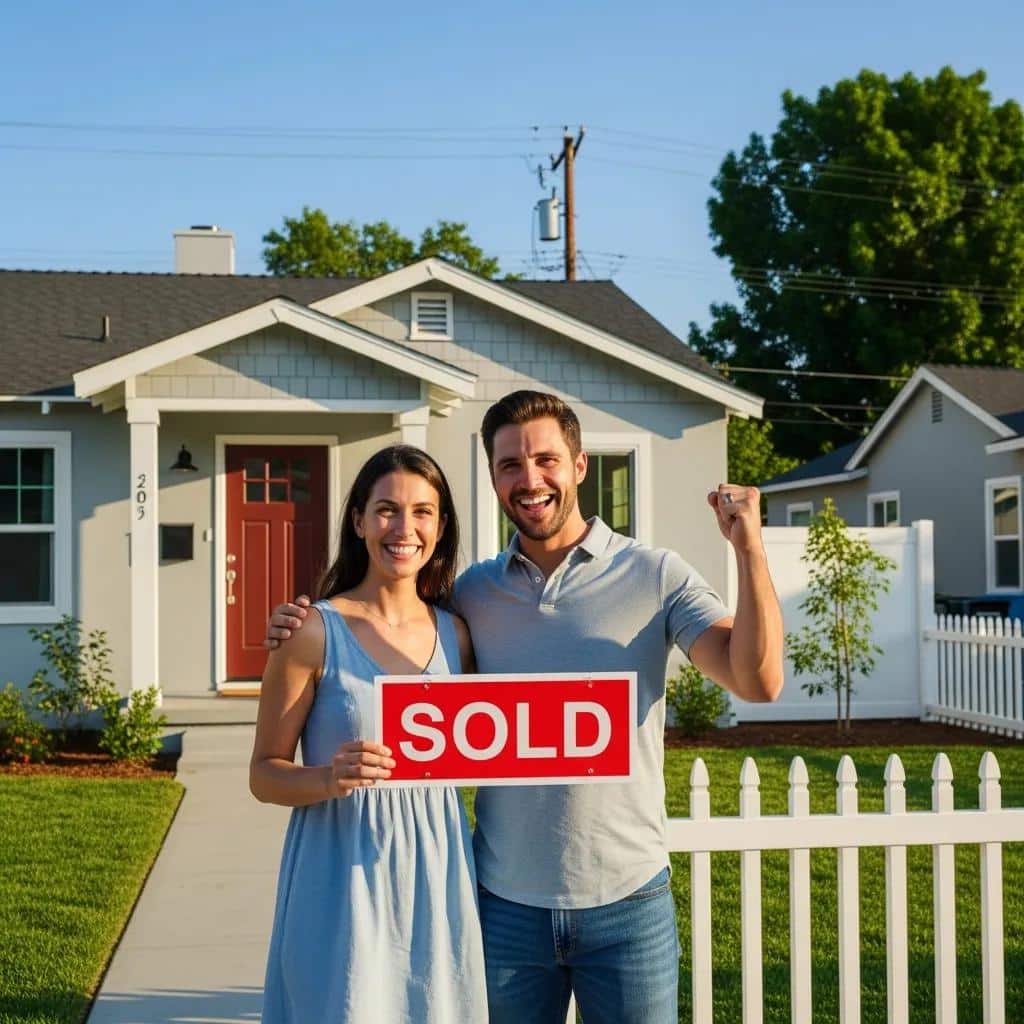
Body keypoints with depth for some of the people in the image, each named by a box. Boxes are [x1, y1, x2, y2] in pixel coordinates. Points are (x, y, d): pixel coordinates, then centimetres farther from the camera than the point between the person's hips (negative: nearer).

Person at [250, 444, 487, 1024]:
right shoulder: (315, 632, -8)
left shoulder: (457, 634, 5)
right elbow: (265, 774, -5)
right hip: (342, 882, -4)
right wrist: (328, 778, -23)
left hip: (436, 876, 4)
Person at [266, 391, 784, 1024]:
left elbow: (758, 681, -13)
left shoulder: (654, 575, -4)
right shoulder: (470, 592, 4)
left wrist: (750, 548, -23)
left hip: (627, 903, -2)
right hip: (506, 904, 2)